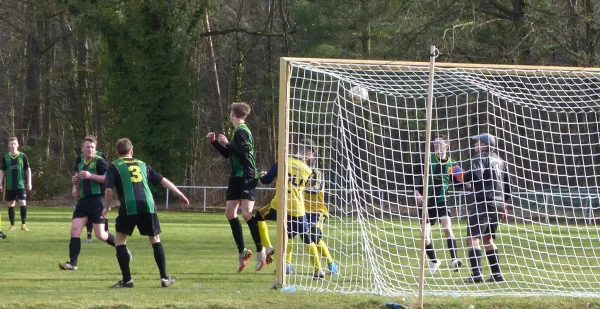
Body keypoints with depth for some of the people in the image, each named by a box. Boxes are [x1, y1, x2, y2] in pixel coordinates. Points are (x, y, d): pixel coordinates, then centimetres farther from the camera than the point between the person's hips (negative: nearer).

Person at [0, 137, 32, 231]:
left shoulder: (23, 156, 0)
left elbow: (28, 169, 6)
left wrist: (29, 182, 1)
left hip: (21, 184, -2)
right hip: (9, 185, 2)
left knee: (23, 203, -11)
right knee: (11, 204, 4)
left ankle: (23, 224, -2)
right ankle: (12, 225, 11)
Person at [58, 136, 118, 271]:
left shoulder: (99, 161, -5)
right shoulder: (80, 164, 18)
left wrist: (91, 175, -23)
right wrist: (75, 185, 13)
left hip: (97, 200, -7)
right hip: (83, 201, 7)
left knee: (100, 235, -5)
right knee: (74, 231, -8)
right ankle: (73, 263, -9)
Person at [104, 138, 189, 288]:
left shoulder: (114, 166, 13)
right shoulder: (142, 164, 25)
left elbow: (109, 189, 0)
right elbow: (163, 180, 24)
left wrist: (107, 207, 14)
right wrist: (180, 194, 30)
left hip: (128, 207, -3)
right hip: (148, 205, 3)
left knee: (120, 240, 12)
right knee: (155, 239, 18)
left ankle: (127, 280, 5)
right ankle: (164, 278, 16)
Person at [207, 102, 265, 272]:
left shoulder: (241, 131, -12)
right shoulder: (238, 131, 18)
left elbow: (244, 153, -23)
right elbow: (228, 154, 26)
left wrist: (228, 144, -18)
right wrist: (215, 142, 18)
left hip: (247, 177, -10)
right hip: (237, 177, 10)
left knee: (246, 212, -17)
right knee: (230, 212, 6)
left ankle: (260, 250, -9)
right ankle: (242, 252, 12)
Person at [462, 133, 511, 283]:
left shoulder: (479, 157, -5)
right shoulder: (500, 160, 20)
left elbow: (476, 174, -25)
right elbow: (507, 184, 22)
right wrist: (505, 206, 26)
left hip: (484, 202, -8)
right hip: (499, 202, 8)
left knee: (472, 238, -9)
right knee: (488, 238, 20)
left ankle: (477, 274, -20)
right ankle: (497, 274, 15)